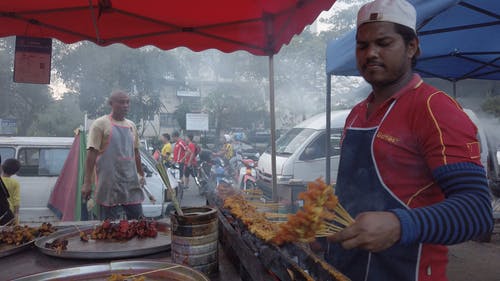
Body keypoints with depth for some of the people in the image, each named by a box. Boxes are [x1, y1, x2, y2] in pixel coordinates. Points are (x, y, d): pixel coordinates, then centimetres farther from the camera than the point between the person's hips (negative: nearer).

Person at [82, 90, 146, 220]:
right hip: (110, 184, -5)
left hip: (131, 182, 6)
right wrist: (87, 182, -14)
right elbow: (91, 153, -9)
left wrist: (141, 174, 24)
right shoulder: (100, 124, -4)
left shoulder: (131, 125, 14)